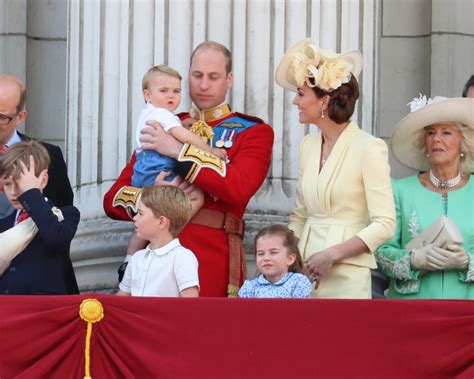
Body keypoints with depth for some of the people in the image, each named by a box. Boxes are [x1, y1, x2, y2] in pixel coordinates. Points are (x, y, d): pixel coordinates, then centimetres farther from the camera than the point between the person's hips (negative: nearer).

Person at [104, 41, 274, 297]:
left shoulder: (254, 131, 6)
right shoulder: (162, 128, 15)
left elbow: (240, 187, -15)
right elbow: (113, 200, 11)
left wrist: (178, 150, -13)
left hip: (214, 261, -3)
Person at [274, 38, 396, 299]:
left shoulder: (368, 148, -10)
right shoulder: (308, 145, 10)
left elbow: (385, 225, -12)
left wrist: (332, 255, -17)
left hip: (346, 277, -6)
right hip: (305, 272, 6)